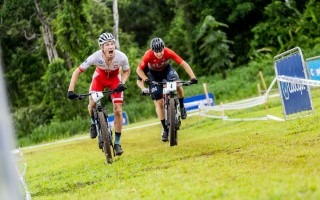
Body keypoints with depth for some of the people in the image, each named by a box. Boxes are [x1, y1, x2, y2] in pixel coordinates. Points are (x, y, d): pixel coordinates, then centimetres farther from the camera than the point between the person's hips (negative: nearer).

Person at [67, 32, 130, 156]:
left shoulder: (121, 57, -33)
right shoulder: (95, 57, -35)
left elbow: (126, 71, -9)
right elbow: (77, 72, -26)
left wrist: (122, 83, -27)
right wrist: (70, 91, -33)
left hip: (115, 80, 0)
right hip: (99, 78, 0)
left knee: (118, 111, -8)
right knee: (92, 105, -18)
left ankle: (117, 143, 5)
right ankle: (94, 123, 18)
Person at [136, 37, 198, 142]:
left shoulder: (168, 52, -32)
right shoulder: (148, 55, -33)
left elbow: (183, 64, -28)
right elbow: (139, 69, -22)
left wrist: (193, 77, -38)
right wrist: (146, 79, -39)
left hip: (166, 69, 0)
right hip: (154, 74, 0)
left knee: (177, 85, -31)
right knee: (159, 102, -6)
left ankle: (181, 107, -3)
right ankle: (165, 128, 6)